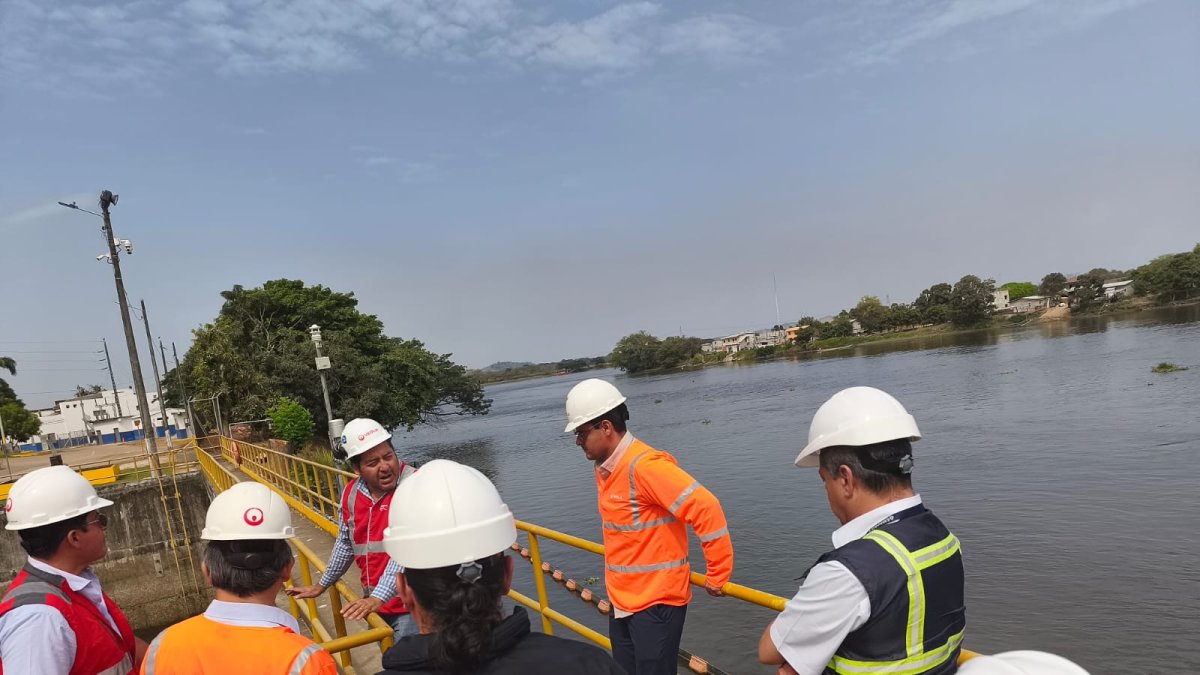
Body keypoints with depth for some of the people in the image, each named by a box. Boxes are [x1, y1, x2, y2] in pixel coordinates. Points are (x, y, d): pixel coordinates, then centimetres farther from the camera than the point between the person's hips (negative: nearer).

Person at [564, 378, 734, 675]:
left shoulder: (644, 465, -23)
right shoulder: (604, 468, 5)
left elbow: (706, 508, -26)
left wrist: (717, 575, -19)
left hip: (657, 601, -8)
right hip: (621, 600, 9)